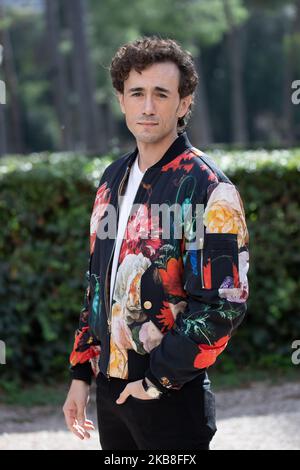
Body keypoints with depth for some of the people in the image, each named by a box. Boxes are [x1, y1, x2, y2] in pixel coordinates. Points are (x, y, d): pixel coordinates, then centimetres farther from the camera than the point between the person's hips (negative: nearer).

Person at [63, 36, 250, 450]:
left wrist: (158, 380, -15)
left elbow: (224, 305, -17)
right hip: (110, 386, 6)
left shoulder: (208, 188, -12)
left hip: (172, 395, -6)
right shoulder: (114, 179, 9)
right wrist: (81, 374, 13)